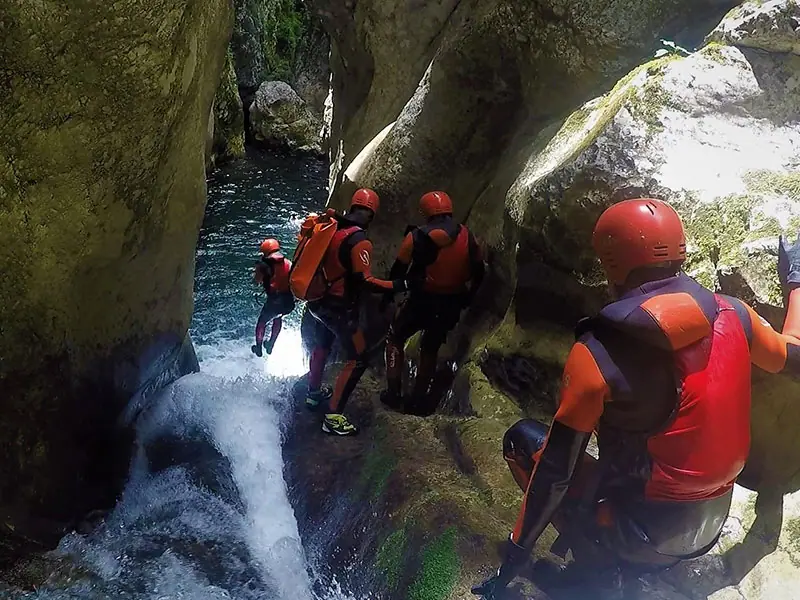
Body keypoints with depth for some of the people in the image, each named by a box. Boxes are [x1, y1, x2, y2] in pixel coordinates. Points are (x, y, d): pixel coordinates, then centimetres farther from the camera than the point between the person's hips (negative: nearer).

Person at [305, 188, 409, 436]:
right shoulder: (360, 242, -23)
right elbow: (364, 282, -27)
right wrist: (398, 285, -26)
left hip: (318, 302, 8)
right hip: (340, 309, -8)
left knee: (321, 347, 30)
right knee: (357, 360, 0)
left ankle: (314, 393, 50)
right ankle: (333, 417, -2)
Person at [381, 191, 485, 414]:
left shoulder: (417, 237, -11)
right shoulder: (467, 236, -2)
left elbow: (398, 271, -5)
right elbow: (478, 272, 7)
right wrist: (465, 298, 20)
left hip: (421, 301, -3)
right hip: (451, 306, 3)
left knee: (395, 338, 19)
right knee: (430, 350, 20)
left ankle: (393, 393, 14)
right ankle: (417, 401, 23)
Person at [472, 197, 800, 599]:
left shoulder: (598, 351, -23)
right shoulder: (731, 315, -9)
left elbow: (555, 469, -18)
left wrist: (514, 557, -5)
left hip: (644, 533, -5)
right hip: (710, 526, 6)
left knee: (522, 438, 8)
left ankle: (595, 560, 6)